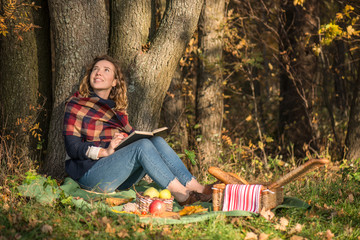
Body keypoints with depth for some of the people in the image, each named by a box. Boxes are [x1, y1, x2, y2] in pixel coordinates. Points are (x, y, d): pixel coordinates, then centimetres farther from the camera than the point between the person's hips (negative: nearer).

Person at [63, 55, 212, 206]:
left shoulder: (117, 108, 20)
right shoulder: (76, 105, 1)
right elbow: (72, 148, -8)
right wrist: (105, 151, -23)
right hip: (91, 172, -6)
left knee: (157, 141, -17)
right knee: (143, 145, -27)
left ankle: (195, 187, -26)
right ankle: (181, 194, -33)